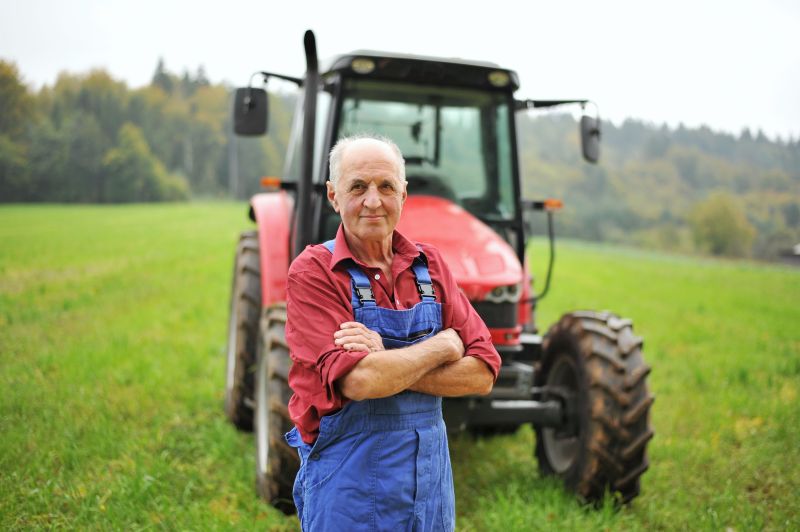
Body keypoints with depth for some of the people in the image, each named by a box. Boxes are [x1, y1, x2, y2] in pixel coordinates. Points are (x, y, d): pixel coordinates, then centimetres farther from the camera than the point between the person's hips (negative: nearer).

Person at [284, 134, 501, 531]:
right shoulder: (312, 272, -12)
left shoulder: (430, 265, 1)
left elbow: (482, 375, -6)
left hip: (431, 475, 4)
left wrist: (388, 364, -19)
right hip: (349, 480, -4)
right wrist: (443, 345, -11)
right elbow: (359, 381, -25)